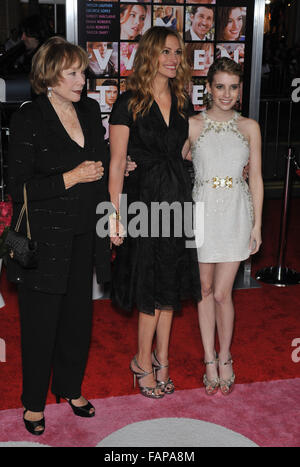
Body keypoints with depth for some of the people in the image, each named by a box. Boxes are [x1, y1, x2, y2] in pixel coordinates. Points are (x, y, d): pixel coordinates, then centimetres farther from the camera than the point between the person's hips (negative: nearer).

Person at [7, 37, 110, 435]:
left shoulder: (90, 110, 6)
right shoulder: (28, 119, -13)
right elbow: (19, 187, -17)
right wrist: (72, 178, -19)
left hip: (84, 237, 6)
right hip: (44, 240, -5)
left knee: (78, 316, 16)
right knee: (41, 323, 6)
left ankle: (71, 387, 38)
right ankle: (34, 402, 27)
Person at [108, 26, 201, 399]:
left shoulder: (181, 102, 9)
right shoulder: (128, 103, -8)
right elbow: (117, 164, -10)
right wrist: (116, 216, -13)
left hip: (177, 199, 5)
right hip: (143, 200, -5)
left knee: (169, 283, 12)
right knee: (152, 287, 3)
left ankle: (159, 358, 27)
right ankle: (144, 361, 22)